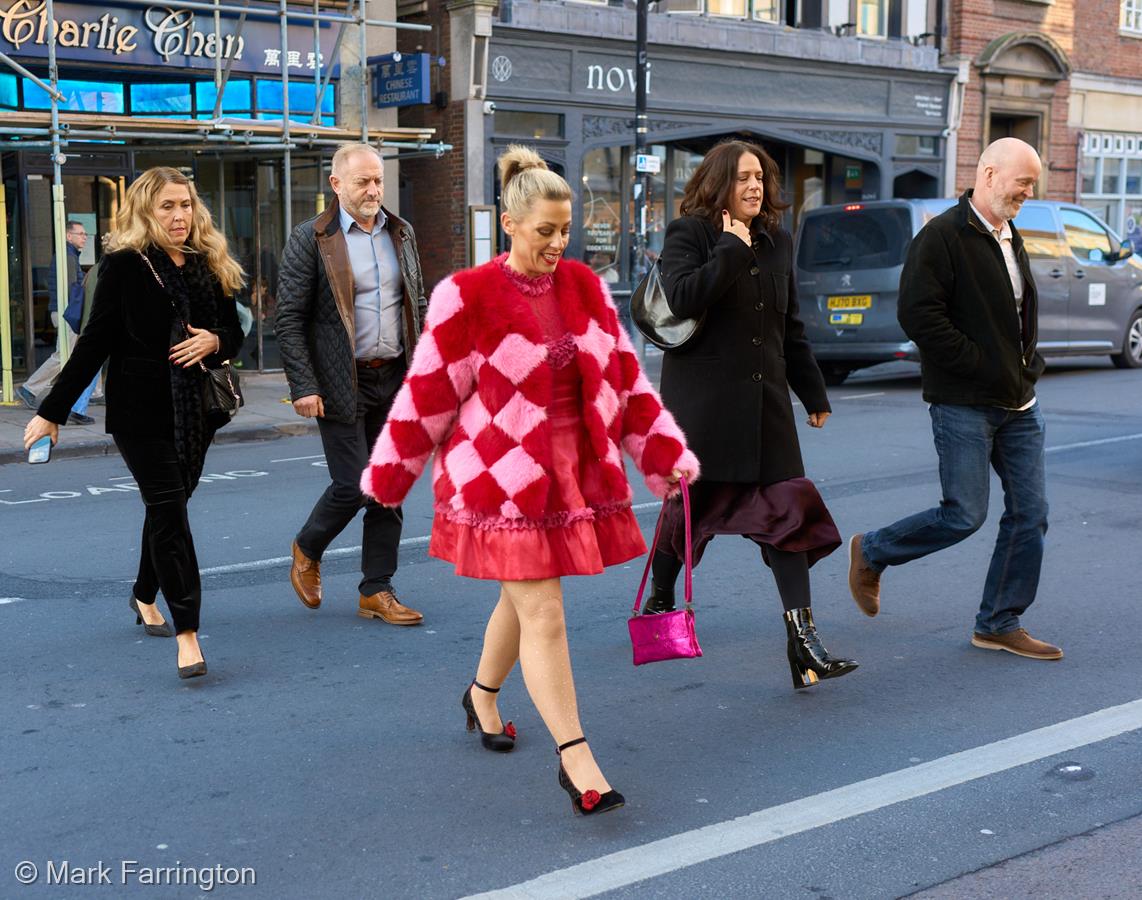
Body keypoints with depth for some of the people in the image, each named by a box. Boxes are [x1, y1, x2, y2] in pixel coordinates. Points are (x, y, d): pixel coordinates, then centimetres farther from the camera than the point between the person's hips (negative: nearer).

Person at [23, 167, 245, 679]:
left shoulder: (210, 266, 8)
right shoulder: (124, 266, -6)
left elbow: (233, 333, 16)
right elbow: (96, 343, -5)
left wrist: (215, 341, -9)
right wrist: (52, 411, -6)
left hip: (196, 410, 5)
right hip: (141, 411, -5)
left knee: (166, 506, 14)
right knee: (169, 512, -10)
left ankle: (145, 596, 38)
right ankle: (186, 633, -12)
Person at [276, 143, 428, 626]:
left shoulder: (401, 233, 10)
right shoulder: (310, 239, -6)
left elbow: (418, 306, 17)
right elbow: (289, 319, -8)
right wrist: (303, 387, -14)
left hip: (396, 380, 5)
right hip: (343, 384, -5)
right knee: (352, 485, -6)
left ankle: (377, 590, 16)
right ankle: (307, 550, 24)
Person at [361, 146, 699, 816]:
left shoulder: (585, 286, 5)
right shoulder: (467, 297, -11)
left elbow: (625, 376, 10)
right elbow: (427, 393, -6)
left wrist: (665, 455, 8)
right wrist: (387, 477, 1)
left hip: (577, 471, 6)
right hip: (501, 477, -6)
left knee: (524, 599, 18)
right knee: (544, 614, -8)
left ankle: (482, 696, 45)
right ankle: (575, 760, -3)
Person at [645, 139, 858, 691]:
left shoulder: (776, 242, 15)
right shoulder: (688, 234, -3)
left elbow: (791, 327, 22)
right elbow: (682, 300, -23)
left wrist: (813, 394, 22)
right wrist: (733, 249, -19)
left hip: (764, 397, 5)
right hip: (702, 398, -5)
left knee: (785, 508, -5)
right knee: (689, 501, 8)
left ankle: (802, 637, -8)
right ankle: (658, 599, 34)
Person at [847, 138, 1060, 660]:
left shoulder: (1010, 239, 16)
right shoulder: (942, 237, -12)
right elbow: (917, 315, -22)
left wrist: (1028, 365, 11)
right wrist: (982, 365, -18)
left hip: (1018, 404, 9)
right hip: (963, 404, -8)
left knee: (1030, 513, 5)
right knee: (965, 515, -6)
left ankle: (999, 625, 16)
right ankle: (870, 553, 18)